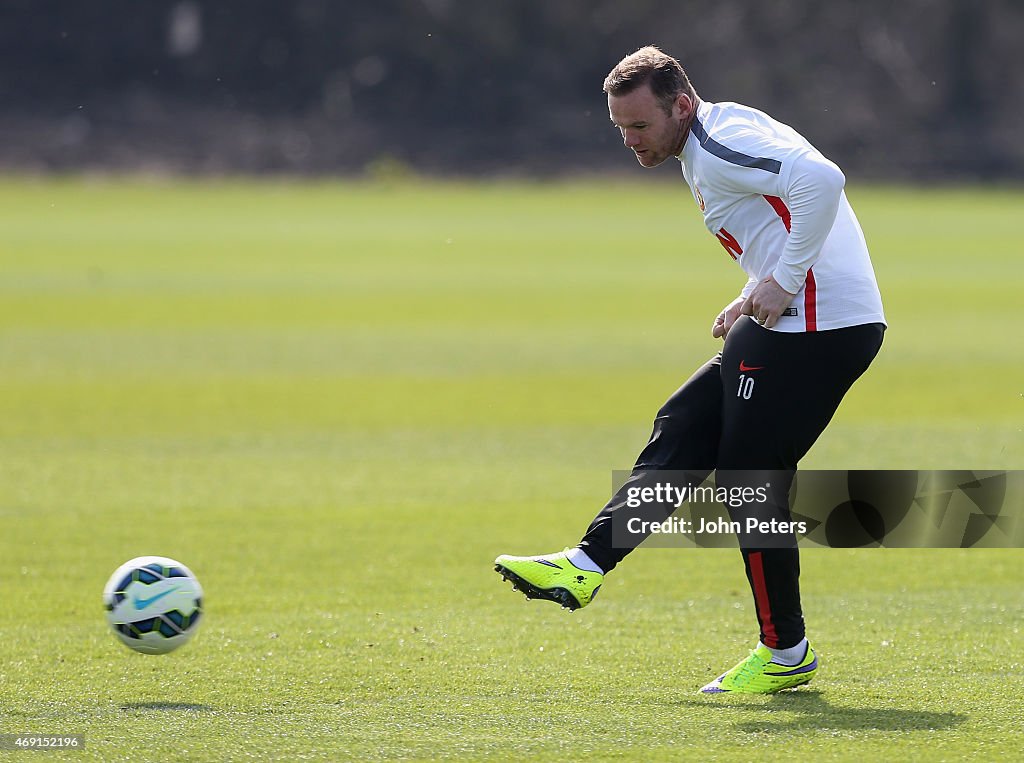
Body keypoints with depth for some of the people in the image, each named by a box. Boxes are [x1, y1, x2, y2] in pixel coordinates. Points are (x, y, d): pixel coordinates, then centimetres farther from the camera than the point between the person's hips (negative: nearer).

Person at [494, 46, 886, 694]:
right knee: (682, 431, 12)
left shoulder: (719, 147, -15)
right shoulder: (710, 149, 18)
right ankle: (587, 567, 14)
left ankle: (786, 654, 5)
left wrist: (783, 283, -24)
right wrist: (754, 301, 14)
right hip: (793, 325, 11)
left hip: (819, 325, -11)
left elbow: (822, 179, -30)